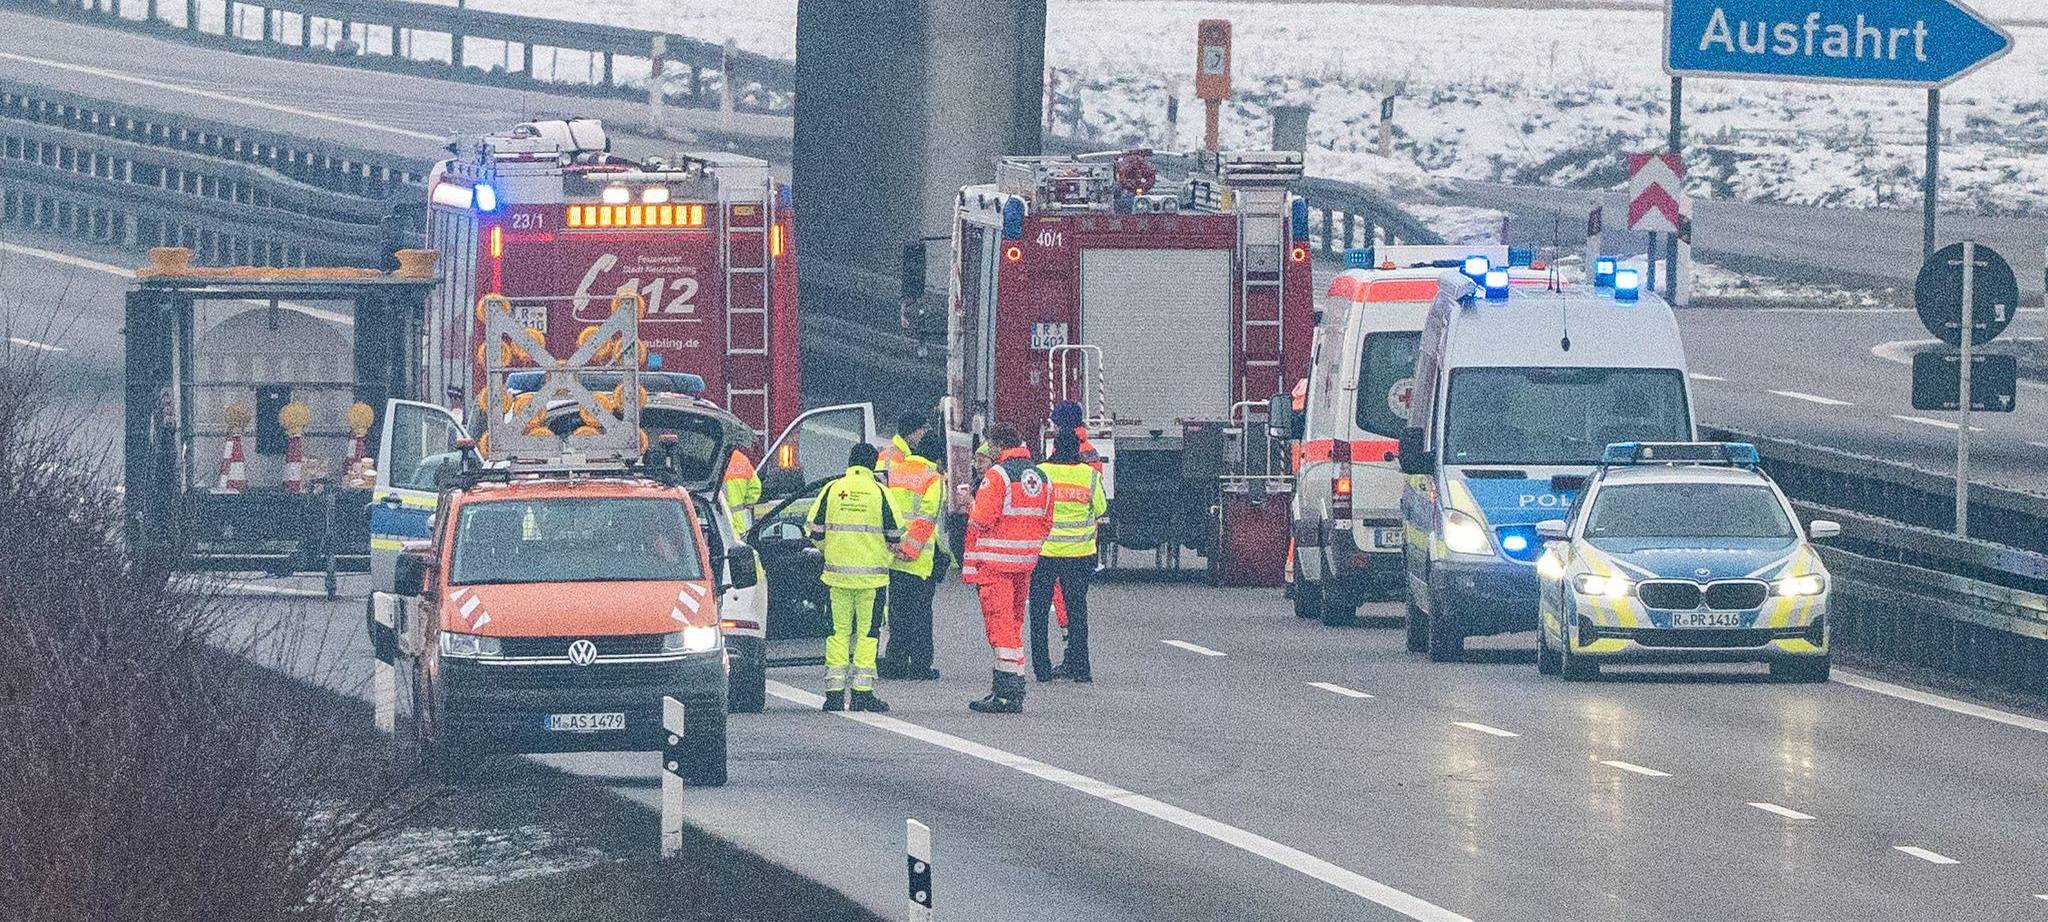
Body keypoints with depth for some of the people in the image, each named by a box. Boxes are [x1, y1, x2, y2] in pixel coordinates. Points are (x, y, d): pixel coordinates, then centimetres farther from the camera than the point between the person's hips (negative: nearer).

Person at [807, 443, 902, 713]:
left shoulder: (832, 490, 2)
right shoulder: (879, 492, -4)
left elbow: (815, 532, 3)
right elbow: (894, 535, -3)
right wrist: (887, 547, 20)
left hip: (837, 571, 2)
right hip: (871, 574, -2)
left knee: (838, 631, 8)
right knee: (868, 632, 4)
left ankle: (834, 692, 5)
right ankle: (863, 692, 1)